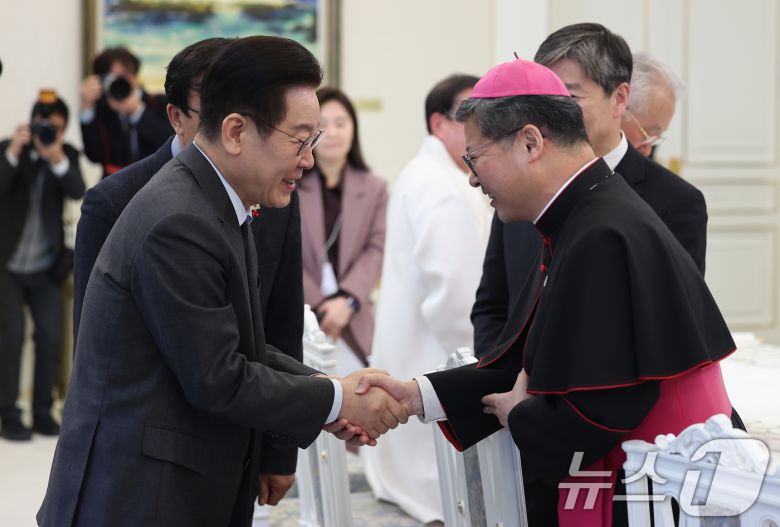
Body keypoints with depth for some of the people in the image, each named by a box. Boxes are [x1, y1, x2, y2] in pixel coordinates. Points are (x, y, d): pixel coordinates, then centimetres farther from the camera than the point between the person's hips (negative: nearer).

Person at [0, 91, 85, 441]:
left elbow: (77, 192, -19)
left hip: (46, 267, 2)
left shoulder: (67, 155, 0)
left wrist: (57, 160, -35)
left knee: (51, 336, -2)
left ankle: (43, 412, 10)